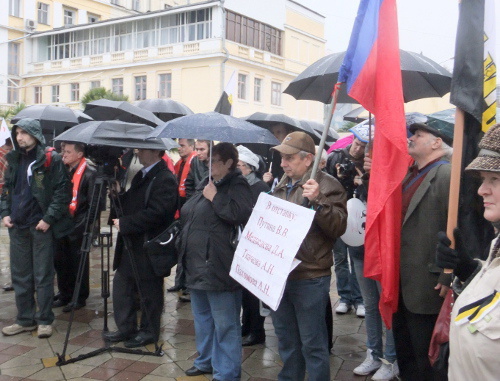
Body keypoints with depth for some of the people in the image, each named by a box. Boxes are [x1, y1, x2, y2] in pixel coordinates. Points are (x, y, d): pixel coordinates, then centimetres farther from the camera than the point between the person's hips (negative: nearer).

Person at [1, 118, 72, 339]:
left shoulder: (51, 160, -7)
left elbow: (62, 191, -10)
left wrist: (49, 218, -14)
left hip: (41, 227, -6)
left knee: (43, 276, 2)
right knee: (20, 276, 11)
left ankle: (44, 320, 13)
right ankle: (25, 320, 22)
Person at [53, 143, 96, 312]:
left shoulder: (89, 173, -10)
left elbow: (93, 202, -13)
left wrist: (87, 224, -15)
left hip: (78, 226, -7)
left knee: (78, 263, 3)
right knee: (60, 261, 13)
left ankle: (80, 297, 16)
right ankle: (65, 294, 28)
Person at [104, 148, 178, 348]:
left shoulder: (165, 179, -16)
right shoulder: (141, 175, 14)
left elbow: (155, 214, -24)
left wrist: (125, 223, -21)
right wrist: (117, 195, -1)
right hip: (130, 243, 9)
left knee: (149, 290, 5)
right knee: (121, 284, 14)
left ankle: (149, 332, 21)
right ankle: (125, 328, 27)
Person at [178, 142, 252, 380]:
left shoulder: (237, 186, -9)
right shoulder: (205, 184, 16)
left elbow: (242, 215, -28)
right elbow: (186, 215, 28)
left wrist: (214, 198, -19)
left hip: (218, 266, -10)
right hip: (196, 264, 10)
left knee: (224, 323, -1)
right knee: (202, 318, 22)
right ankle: (206, 361, 37)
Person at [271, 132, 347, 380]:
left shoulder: (327, 185, -9)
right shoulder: (282, 186, 14)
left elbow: (338, 227, -19)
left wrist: (318, 200, -29)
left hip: (309, 278, -7)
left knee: (313, 344, 3)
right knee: (286, 340, 20)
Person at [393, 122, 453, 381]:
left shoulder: (447, 174, -15)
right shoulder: (410, 175, 13)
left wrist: (447, 278, -22)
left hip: (426, 286, -8)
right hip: (402, 282, 9)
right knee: (404, 354, 22)